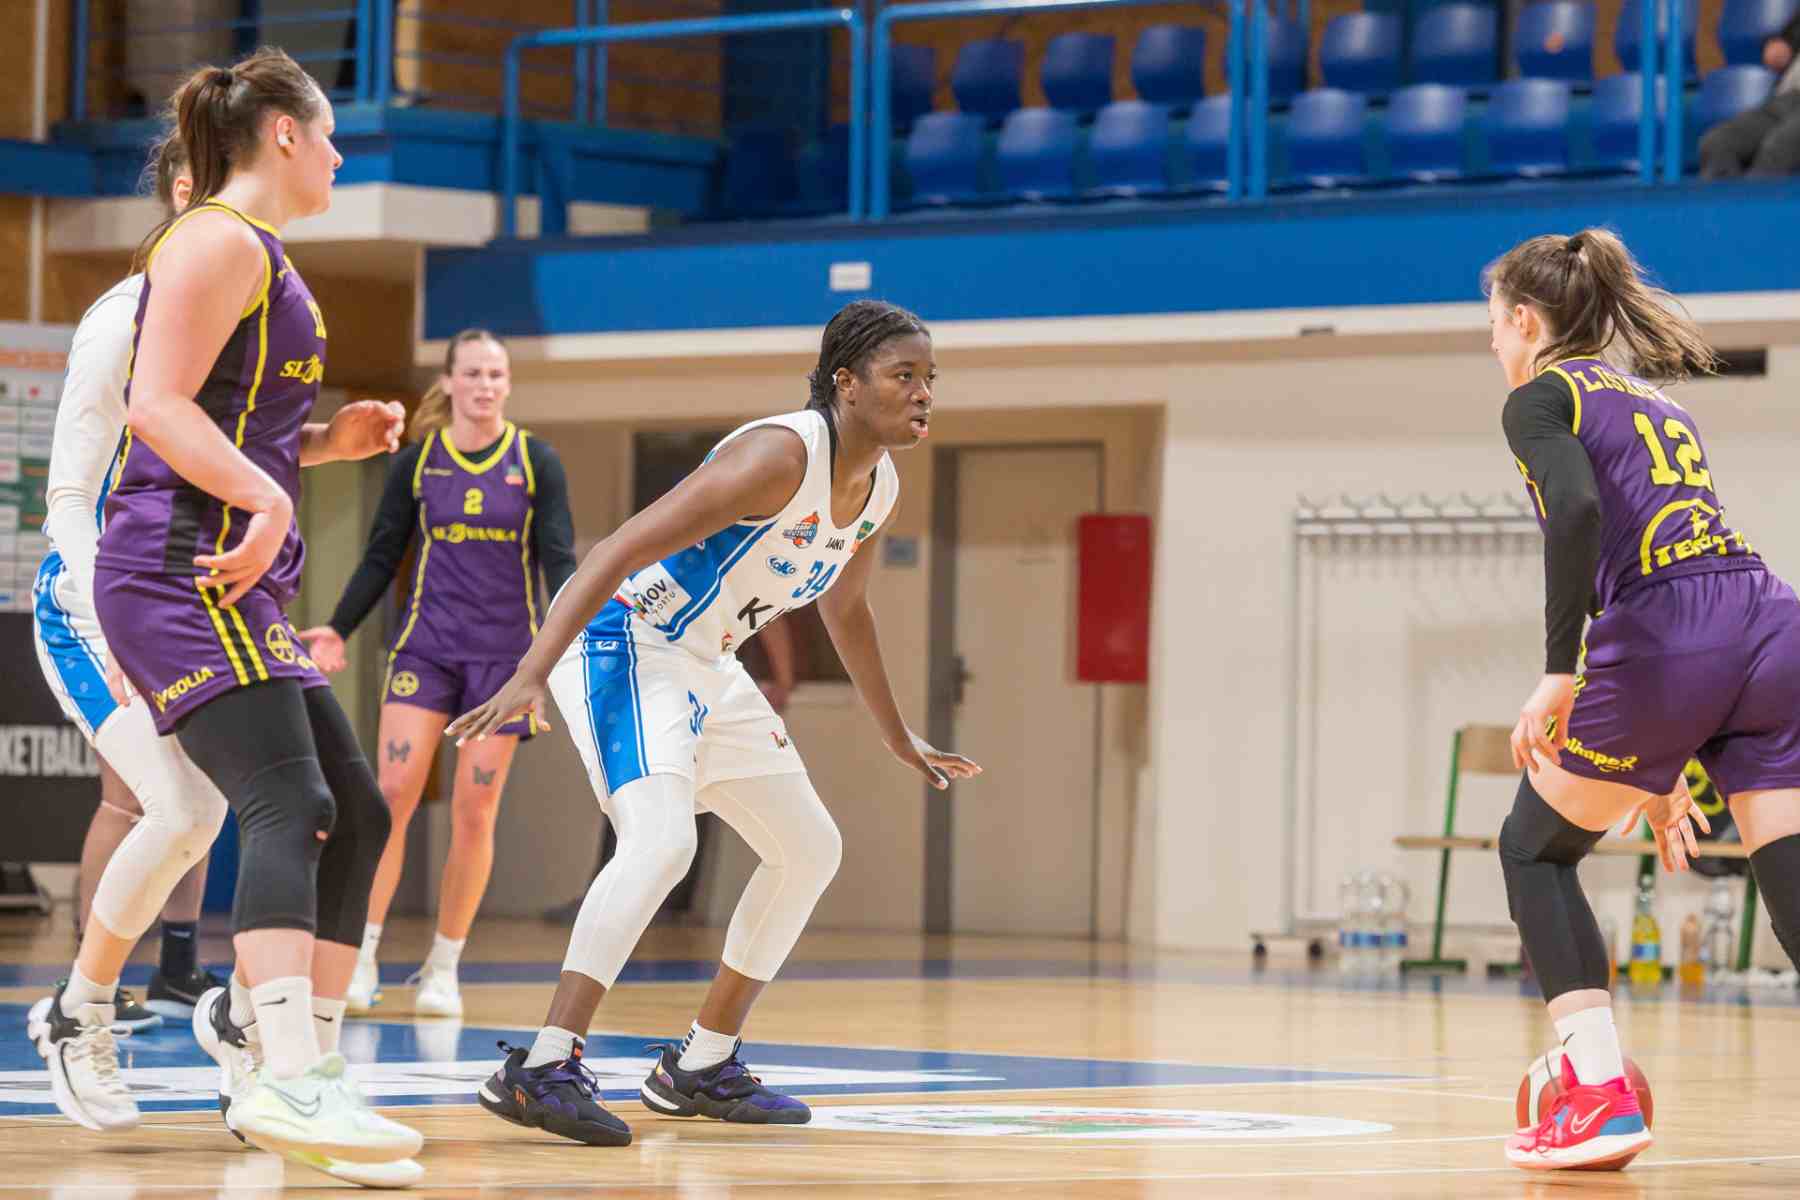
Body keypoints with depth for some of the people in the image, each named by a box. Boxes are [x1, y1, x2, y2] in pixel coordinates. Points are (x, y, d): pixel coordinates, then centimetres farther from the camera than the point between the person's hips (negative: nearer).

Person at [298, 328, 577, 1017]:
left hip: (503, 651, 0)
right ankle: (361, 955, -8)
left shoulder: (536, 463, 2)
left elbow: (557, 560, -1)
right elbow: (381, 557, 9)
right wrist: (338, 629, 0)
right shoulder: (417, 461, 4)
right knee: (394, 793, -14)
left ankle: (443, 970, 11)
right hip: (426, 644, 0)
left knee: (474, 814, 0)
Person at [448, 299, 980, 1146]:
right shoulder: (781, 455, -24)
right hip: (624, 642, -10)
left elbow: (844, 609, 24)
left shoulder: (878, 488, 4)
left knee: (810, 851, 14)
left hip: (706, 666, 10)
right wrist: (531, 675, -36)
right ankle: (542, 1069, -31)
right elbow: (619, 552, -28)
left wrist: (900, 741, 33)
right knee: (661, 839, -30)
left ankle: (701, 1067, 22)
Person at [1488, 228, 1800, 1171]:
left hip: (1666, 648, -6)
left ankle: (1601, 1098, 5)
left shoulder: (1542, 396, 7)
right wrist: (1661, 773, 33)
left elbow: (1579, 511, -15)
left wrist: (1558, 675, -17)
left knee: (1534, 846, 15)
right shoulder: (1656, 400, 30)